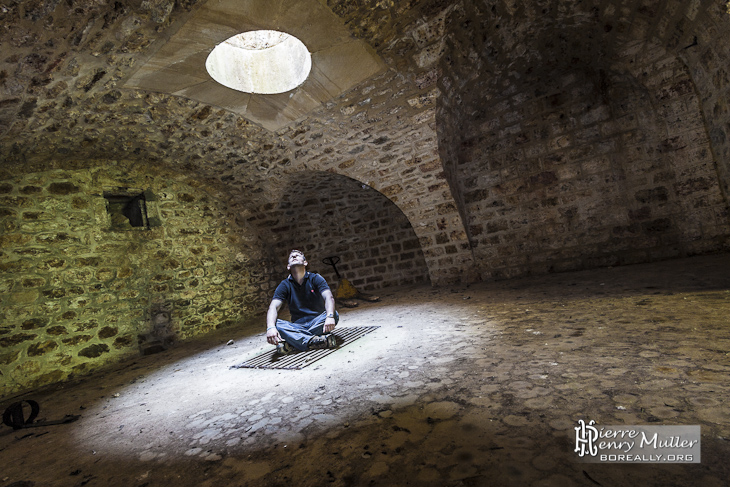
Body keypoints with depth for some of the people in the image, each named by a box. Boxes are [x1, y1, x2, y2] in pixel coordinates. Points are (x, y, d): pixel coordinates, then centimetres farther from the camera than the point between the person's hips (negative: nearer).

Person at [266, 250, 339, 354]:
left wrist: (330, 316, -39)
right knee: (276, 323, -26)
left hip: (318, 322, 0)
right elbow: (273, 307, -10)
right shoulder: (284, 285, 4)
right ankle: (314, 341, -39)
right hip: (297, 326, 1)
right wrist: (270, 328, -32)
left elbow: (328, 297, -17)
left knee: (334, 315, -29)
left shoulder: (315, 278, 0)